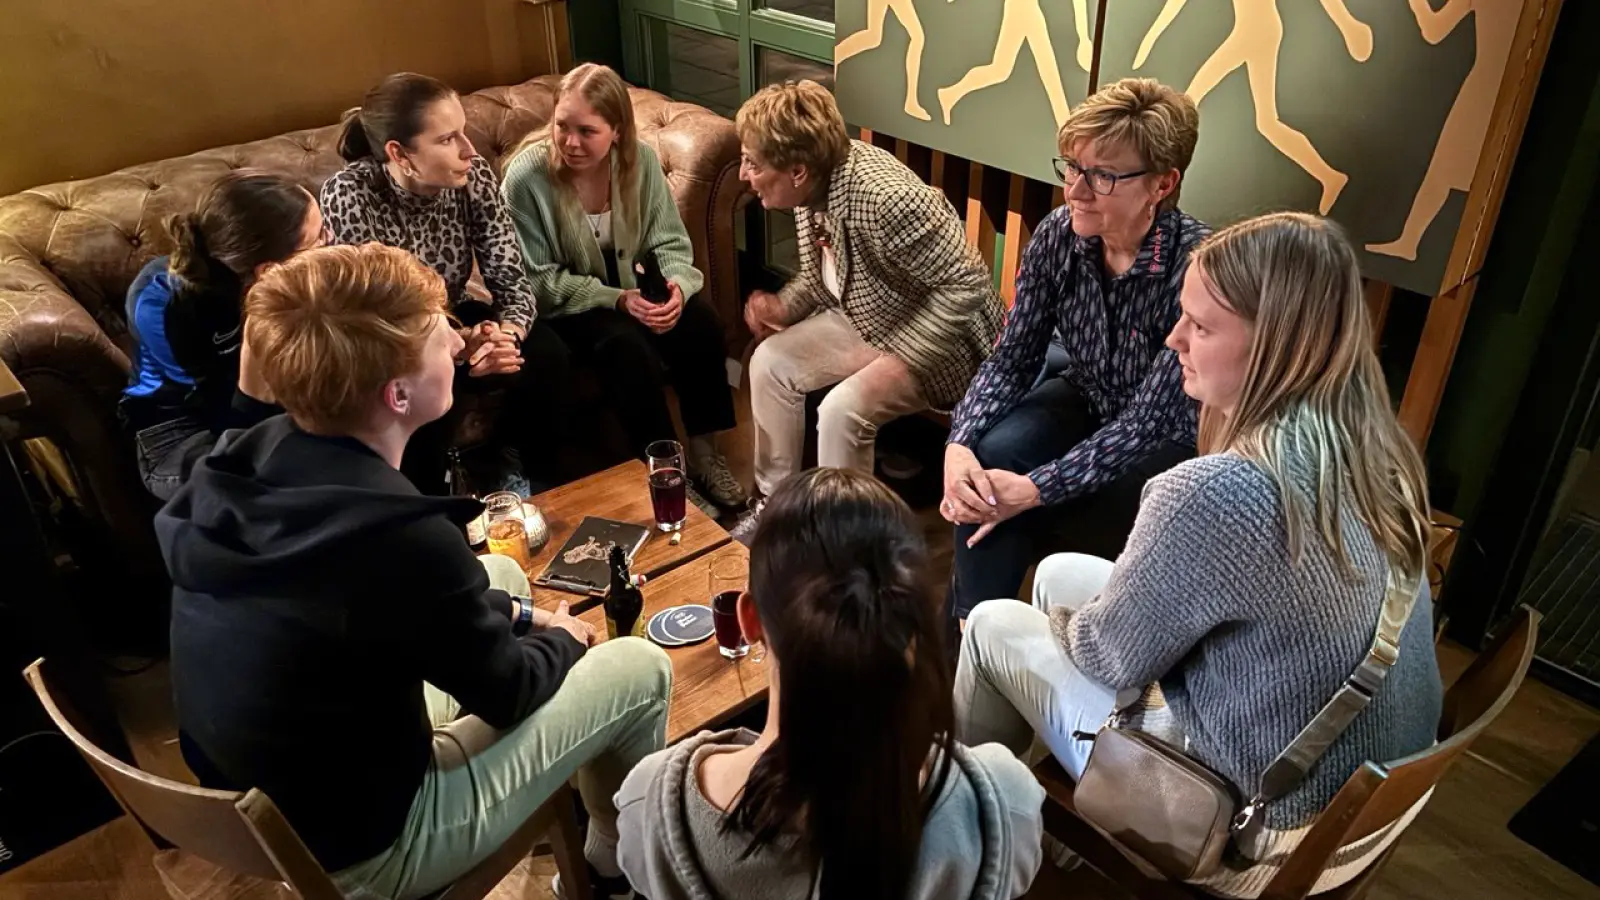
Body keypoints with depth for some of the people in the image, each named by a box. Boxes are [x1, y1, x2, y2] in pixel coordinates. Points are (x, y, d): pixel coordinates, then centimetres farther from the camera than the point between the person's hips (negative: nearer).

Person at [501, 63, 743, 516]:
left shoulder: (640, 159, -12)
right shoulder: (526, 176, -23)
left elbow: (671, 243, -5)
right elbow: (539, 282, -18)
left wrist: (677, 286, -28)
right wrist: (616, 300, -28)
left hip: (629, 283, 4)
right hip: (563, 302, -4)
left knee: (701, 323, -20)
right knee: (628, 347, -31)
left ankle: (703, 451, -4)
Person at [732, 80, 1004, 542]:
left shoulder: (888, 200, -35)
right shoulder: (812, 184, -8)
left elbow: (967, 285, -30)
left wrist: (899, 360, -29)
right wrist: (782, 305, -8)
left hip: (938, 338, -8)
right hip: (863, 317, 9)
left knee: (842, 410, -27)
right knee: (770, 362, -2)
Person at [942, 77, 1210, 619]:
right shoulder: (1058, 236, -15)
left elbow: (1151, 419, -28)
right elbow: (1012, 358, -10)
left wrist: (1035, 489, -34)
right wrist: (959, 445, -28)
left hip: (1174, 438, -4)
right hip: (1087, 401, 5)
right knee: (990, 456, -24)